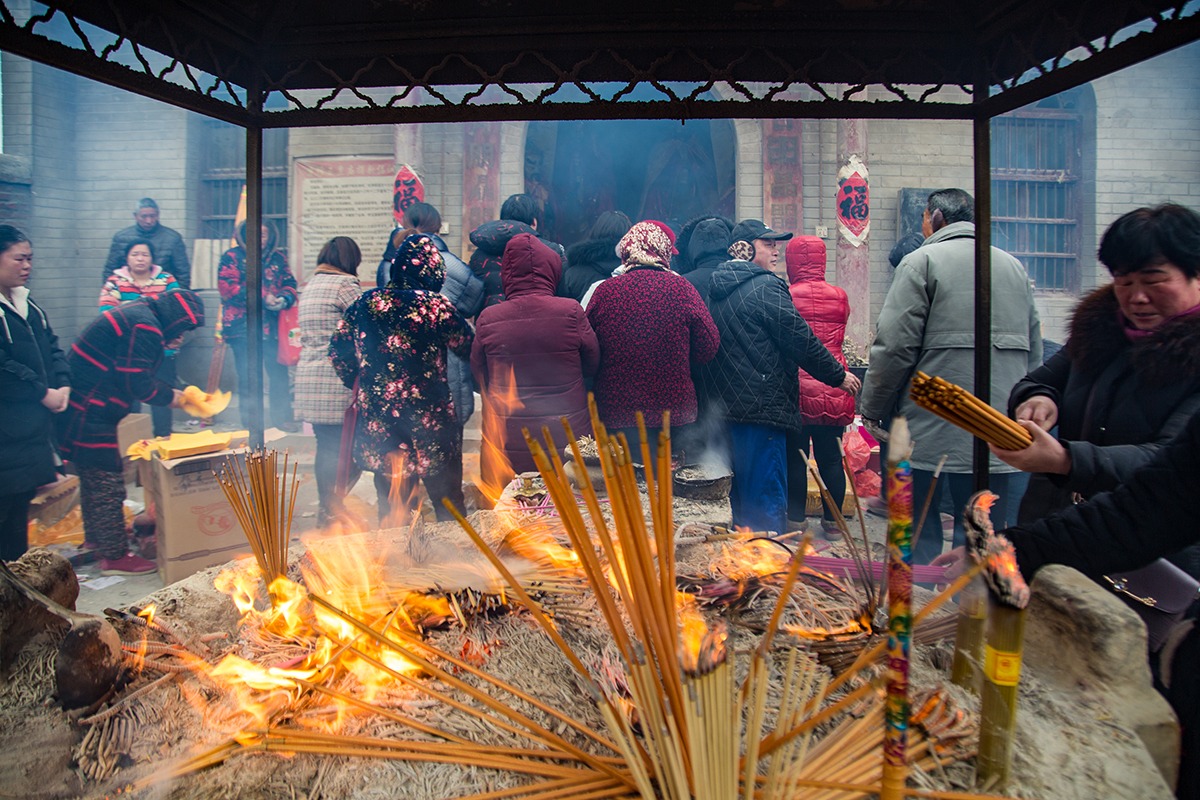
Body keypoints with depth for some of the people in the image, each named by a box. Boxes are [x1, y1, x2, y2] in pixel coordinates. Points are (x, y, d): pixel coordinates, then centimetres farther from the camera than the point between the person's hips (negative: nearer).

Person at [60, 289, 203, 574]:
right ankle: (115, 556, 7)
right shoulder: (145, 327, -20)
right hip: (88, 415, -11)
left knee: (94, 477, 23)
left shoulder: (137, 315, 13)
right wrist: (170, 397, -6)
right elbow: (135, 382, -21)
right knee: (108, 484, -2)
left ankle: (95, 537, 39)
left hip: (82, 408, 11)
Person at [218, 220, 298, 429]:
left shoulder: (277, 258, 16)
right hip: (243, 327, -3)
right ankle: (249, 421, 14)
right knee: (248, 376, 2)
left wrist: (285, 298, -12)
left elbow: (290, 283, 12)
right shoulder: (232, 257, 3)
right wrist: (263, 298, -15)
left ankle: (281, 416, 16)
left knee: (278, 372, 3)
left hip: (273, 326, 3)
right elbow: (228, 288, -9)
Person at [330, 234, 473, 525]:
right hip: (429, 420, -4)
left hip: (377, 422, 4)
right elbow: (468, 348, -4)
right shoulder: (436, 306, -12)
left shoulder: (365, 303, 2)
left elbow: (338, 351, 8)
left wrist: (357, 383, 21)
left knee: (390, 507, 15)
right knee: (448, 505, 12)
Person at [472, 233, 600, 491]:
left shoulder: (488, 319, -9)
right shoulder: (571, 312, -12)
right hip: (567, 438, 0)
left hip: (506, 441, 1)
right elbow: (592, 364, 2)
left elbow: (478, 376, 5)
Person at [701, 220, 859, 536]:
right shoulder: (767, 287, -11)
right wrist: (839, 376, 2)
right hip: (763, 406, -9)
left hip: (726, 404, 9)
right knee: (768, 499, -4)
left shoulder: (717, 289, 14)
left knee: (742, 495, 18)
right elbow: (801, 341, -11)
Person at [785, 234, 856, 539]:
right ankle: (833, 521, 20)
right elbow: (838, 339, 13)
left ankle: (796, 520, 12)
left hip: (797, 387, -3)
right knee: (831, 457, 11)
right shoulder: (840, 296, 3)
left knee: (795, 458, 6)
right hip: (833, 392, 3)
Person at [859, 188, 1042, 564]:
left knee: (919, 531, 3)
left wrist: (871, 409, -3)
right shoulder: (1015, 267, 17)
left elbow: (894, 345, -12)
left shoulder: (922, 261, -4)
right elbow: (1035, 353, 18)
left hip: (931, 430, -6)